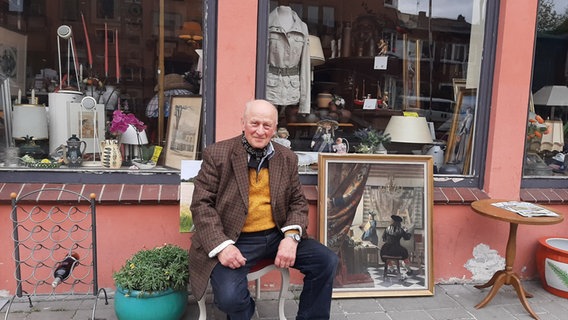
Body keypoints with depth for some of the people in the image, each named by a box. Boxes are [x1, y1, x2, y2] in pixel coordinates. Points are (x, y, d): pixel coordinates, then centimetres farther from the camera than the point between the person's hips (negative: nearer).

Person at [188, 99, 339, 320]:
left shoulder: (287, 158, 7)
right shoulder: (217, 154, -4)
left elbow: (298, 202, 9)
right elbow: (201, 204, -7)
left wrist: (291, 236, -11)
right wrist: (221, 245, -20)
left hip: (277, 235, 4)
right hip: (235, 240, -4)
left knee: (327, 261, -9)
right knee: (230, 297, -26)